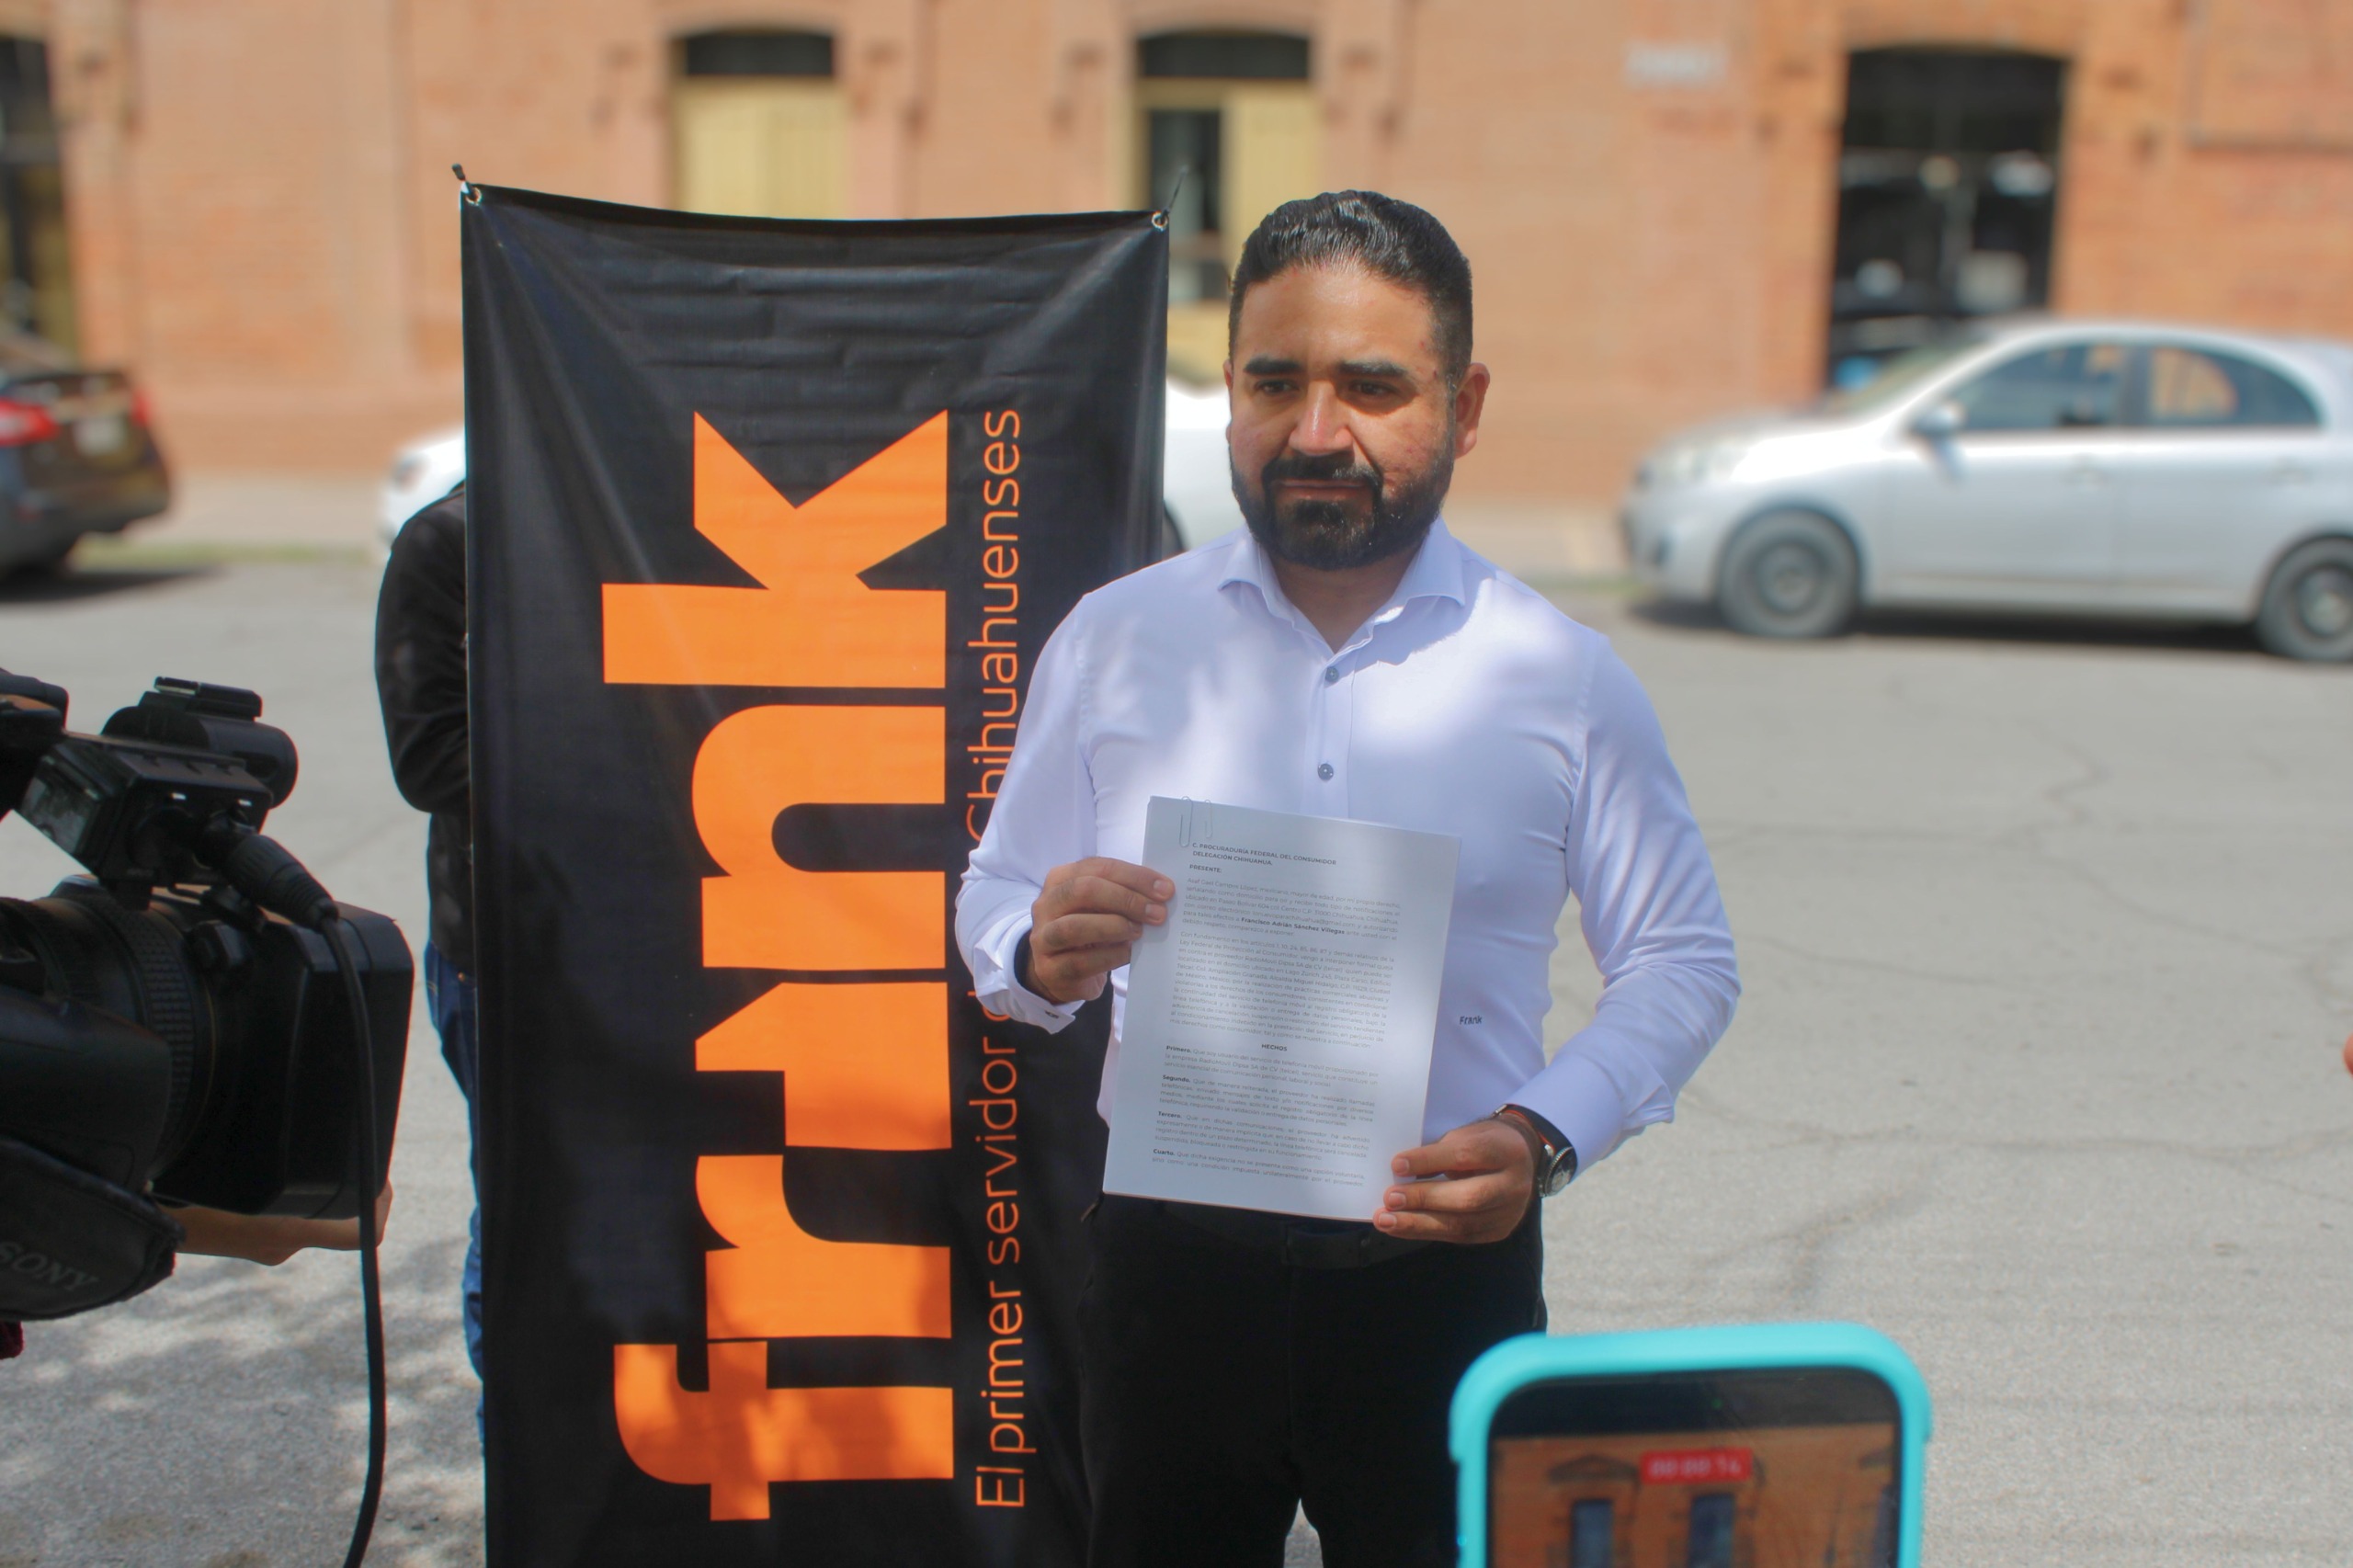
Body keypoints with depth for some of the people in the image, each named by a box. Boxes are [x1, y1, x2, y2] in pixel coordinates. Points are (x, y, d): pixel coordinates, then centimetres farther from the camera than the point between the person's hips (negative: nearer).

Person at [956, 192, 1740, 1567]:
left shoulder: (1562, 677, -2)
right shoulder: (1114, 639, 1)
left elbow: (1685, 962, 2)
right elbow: (992, 906, 7)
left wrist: (1549, 1133, -14)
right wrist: (1043, 955, -16)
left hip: (1444, 1267, 0)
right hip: (1171, 1258, 1)